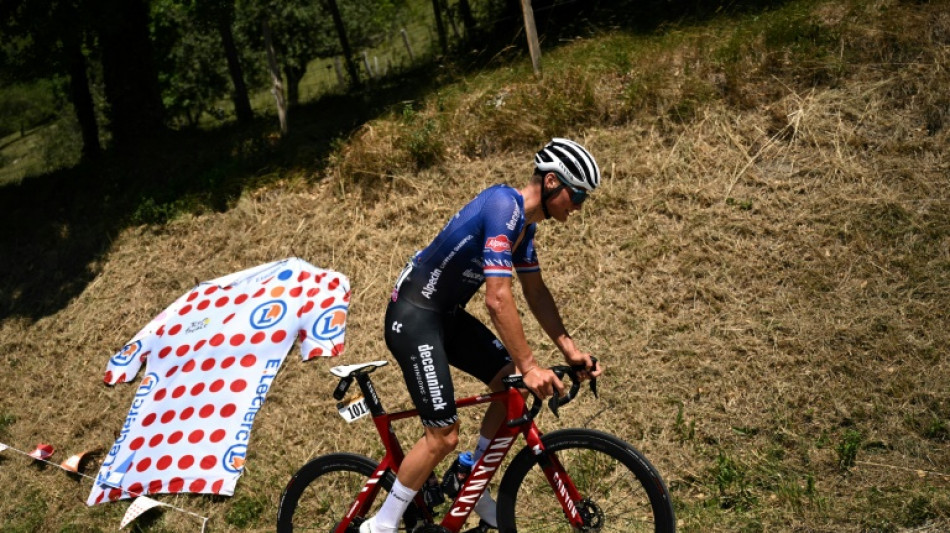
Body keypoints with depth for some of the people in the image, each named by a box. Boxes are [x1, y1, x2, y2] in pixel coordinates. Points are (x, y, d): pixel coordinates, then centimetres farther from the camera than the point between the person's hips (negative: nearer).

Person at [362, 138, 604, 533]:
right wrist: (530, 367, -25)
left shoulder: (524, 220, 6)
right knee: (444, 436, -9)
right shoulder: (504, 205, -24)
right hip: (413, 318, -10)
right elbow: (498, 299, -28)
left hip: (447, 314, 10)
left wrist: (569, 348, 5)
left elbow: (536, 292, 13)